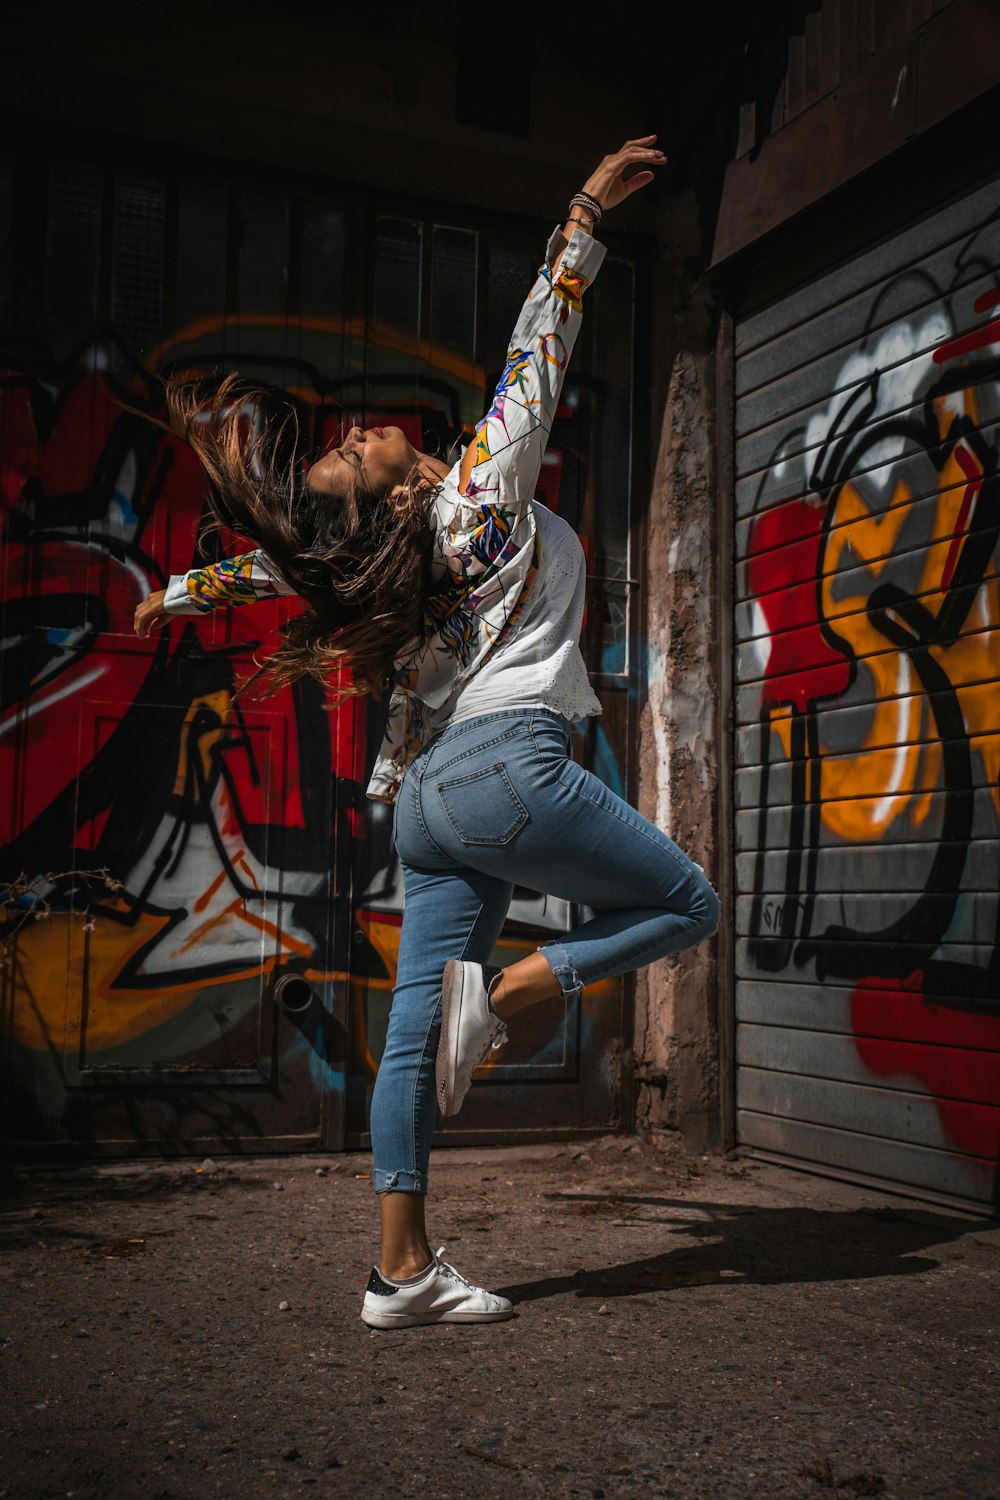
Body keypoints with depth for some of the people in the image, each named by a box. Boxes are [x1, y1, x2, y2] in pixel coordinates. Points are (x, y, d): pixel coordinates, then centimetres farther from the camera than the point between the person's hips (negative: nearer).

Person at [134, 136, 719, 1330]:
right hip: (508, 764, -7)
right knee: (686, 905, 9)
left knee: (413, 1034, 6)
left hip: (425, 797, 7)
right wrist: (587, 212, -2)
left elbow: (269, 564, 22)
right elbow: (538, 348, -8)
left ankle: (403, 1272, 10)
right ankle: (502, 993, -6)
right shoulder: (478, 495, -8)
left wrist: (178, 595, 41)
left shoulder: (366, 552, 8)